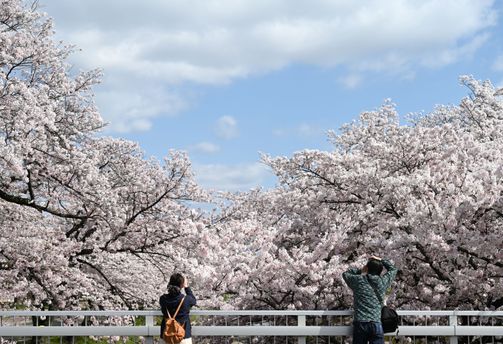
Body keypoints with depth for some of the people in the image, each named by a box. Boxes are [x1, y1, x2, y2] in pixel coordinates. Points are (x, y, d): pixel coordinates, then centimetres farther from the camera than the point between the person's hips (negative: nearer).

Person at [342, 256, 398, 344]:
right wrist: (381, 260, 30)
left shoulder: (357, 280, 5)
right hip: (376, 324, 0)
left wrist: (360, 271, 25)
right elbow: (393, 269, 26)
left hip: (359, 324, 0)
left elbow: (345, 274, 26)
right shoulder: (383, 282, 8)